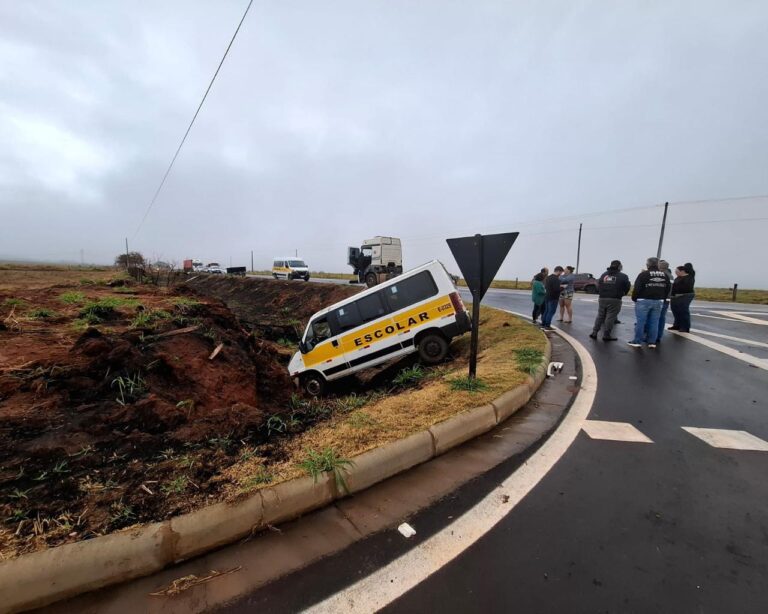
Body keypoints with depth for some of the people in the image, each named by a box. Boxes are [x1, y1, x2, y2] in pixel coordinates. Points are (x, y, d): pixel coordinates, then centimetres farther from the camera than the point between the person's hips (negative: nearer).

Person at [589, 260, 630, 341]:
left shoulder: (603, 275, 9)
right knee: (610, 317, -1)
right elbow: (627, 287, -1)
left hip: (602, 299, 4)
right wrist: (623, 293, 16)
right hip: (614, 300, -4)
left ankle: (594, 332, 10)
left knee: (600, 316, 12)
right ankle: (606, 335, 1)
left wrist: (602, 294, 14)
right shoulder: (622, 276, -3)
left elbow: (598, 286, 8)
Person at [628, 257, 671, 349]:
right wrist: (662, 298, 20)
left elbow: (637, 288, -12)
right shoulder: (664, 275, 11)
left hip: (644, 301, -5)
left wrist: (634, 298, 0)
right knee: (654, 322, 8)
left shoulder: (643, 274, -9)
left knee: (640, 321, -1)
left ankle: (637, 341, 2)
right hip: (658, 302, 6)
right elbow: (668, 289, 15)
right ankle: (652, 342, 12)